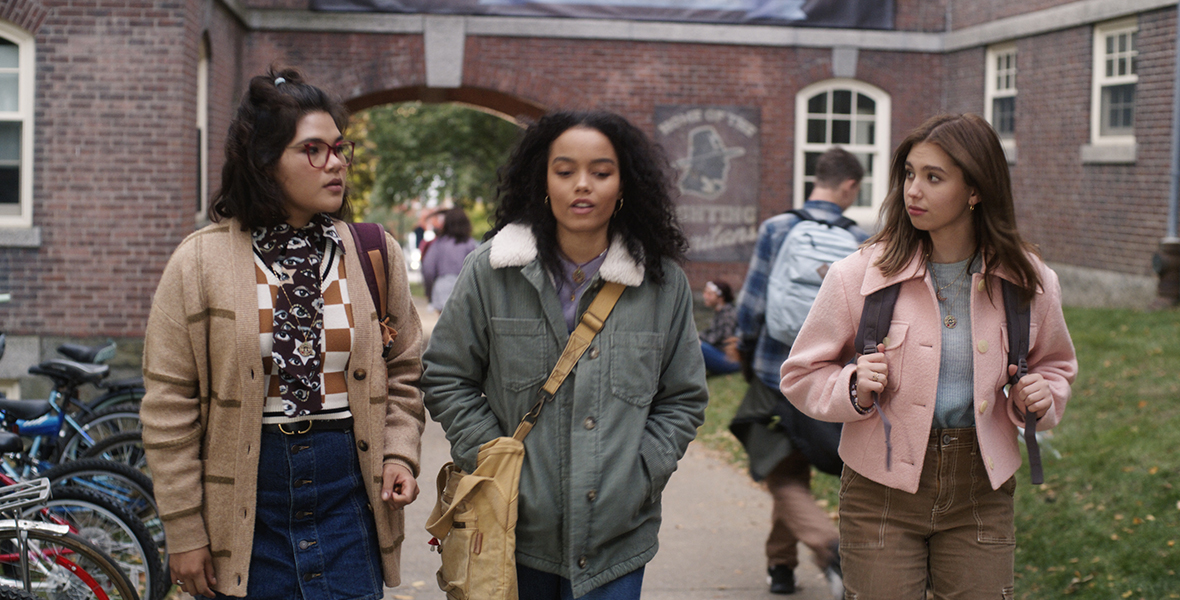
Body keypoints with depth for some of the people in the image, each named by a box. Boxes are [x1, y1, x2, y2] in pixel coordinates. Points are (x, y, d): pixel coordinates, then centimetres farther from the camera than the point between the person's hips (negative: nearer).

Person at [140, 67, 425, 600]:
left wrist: (399, 454, -4)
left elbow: (403, 373, 13)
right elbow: (168, 407, -3)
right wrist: (185, 532, -4)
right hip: (244, 509, -1)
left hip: (349, 501, 2)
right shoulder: (200, 262, -3)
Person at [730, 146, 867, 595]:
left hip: (776, 374, -2)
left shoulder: (776, 229, -6)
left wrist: (745, 350, 13)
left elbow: (752, 304, -5)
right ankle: (781, 564, 28)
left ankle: (830, 546, -18)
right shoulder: (860, 242, -3)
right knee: (796, 470, 20)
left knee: (785, 479, 5)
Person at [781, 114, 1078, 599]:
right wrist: (854, 389, -18)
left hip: (979, 492, 2)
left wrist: (1042, 396, -3)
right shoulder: (860, 275, -7)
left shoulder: (1029, 282, -1)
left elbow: (1054, 362, 19)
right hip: (882, 490, -2)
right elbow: (801, 374, 1)